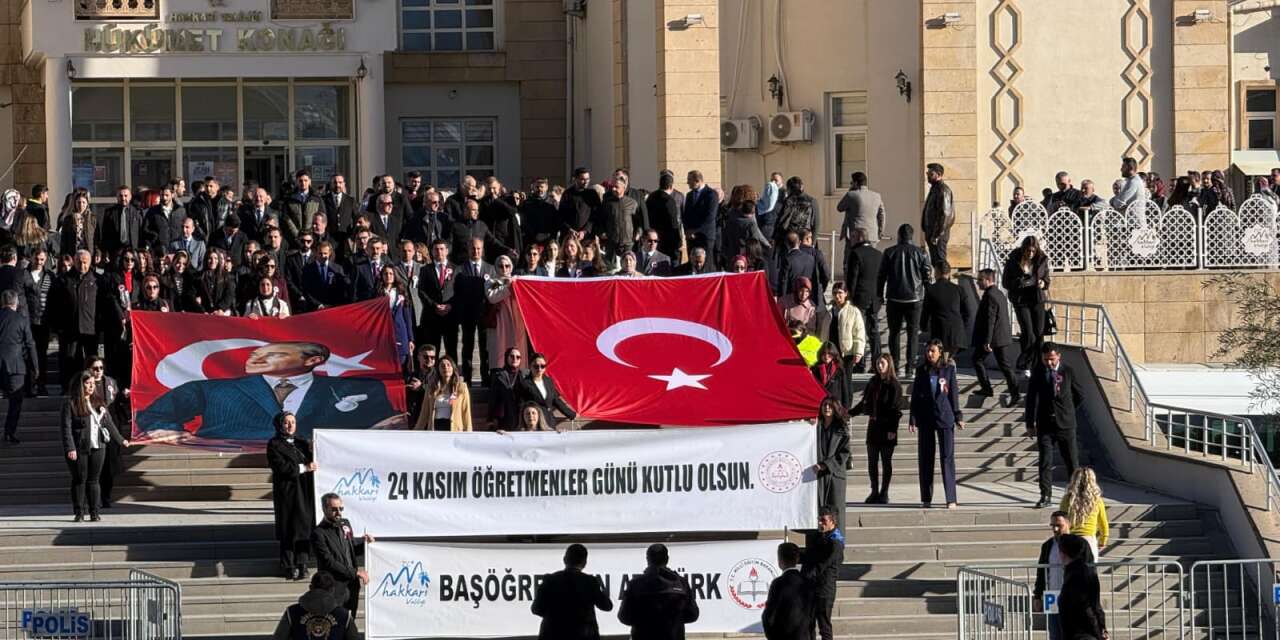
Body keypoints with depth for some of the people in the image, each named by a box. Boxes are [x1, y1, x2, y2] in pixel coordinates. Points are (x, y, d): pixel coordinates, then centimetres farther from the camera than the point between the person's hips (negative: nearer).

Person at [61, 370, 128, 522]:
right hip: (79, 449, -5)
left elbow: (108, 423, 22)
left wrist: (120, 440, 26)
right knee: (79, 480, 1)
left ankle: (94, 512, 9)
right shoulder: (71, 404, -6)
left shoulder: (98, 403, 13)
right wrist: (70, 448, -19)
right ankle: (79, 513, 6)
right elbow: (66, 427, -11)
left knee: (94, 480, 6)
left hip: (97, 447, 5)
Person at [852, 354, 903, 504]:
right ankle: (874, 492, 12)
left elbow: (896, 409, -10)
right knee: (872, 460, 5)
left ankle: (884, 493, 7)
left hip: (887, 427, -6)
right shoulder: (873, 383, 11)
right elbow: (864, 404, 19)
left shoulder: (894, 385, -7)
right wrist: (849, 413, 15)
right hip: (873, 425, 6)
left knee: (886, 461, 2)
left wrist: (892, 429, -16)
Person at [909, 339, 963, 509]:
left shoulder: (949, 369, 3)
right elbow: (915, 395, 7)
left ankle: (951, 499, -5)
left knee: (947, 457, -5)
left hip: (945, 417, -2)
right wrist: (913, 419, 2)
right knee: (925, 458, 4)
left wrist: (958, 417, 3)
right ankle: (926, 499, 11)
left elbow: (954, 393, 5)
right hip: (925, 418, 2)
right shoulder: (922, 371, 6)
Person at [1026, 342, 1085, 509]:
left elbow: (1080, 394, 9)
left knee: (1071, 461, 6)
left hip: (1066, 423, 0)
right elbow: (1031, 398, 0)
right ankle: (1046, 496, 0)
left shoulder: (1068, 371, -3)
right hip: (1045, 424, 0)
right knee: (1045, 461, -3)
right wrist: (1030, 423, -3)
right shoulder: (1037, 372, -2)